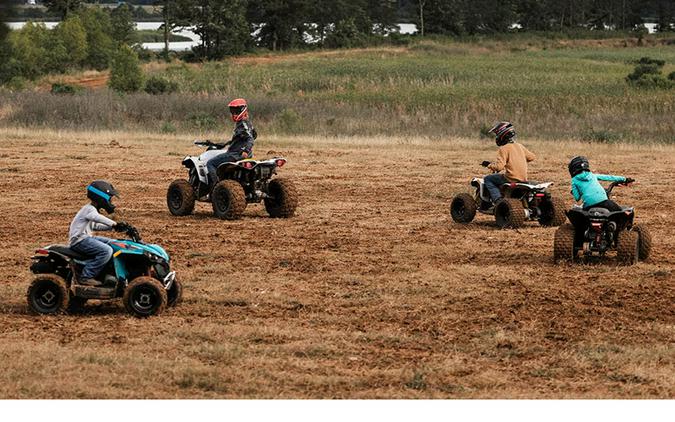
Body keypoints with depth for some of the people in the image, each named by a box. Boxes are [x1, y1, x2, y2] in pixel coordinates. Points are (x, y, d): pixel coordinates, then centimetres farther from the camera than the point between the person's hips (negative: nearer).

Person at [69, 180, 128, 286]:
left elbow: (95, 226, 28)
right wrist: (114, 224, -44)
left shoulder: (91, 209, 19)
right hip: (79, 241, -11)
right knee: (107, 251, -25)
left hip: (87, 237, 11)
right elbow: (98, 218, -36)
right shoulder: (89, 210, -15)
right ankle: (85, 277, -23)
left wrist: (112, 227, 17)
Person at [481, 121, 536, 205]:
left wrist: (489, 165, -3)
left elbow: (499, 166, -21)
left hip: (512, 178, -8)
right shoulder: (520, 146, 11)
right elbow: (531, 157, 20)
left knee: (487, 179, 3)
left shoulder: (504, 149, -12)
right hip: (524, 179, 8)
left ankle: (497, 199, -13)